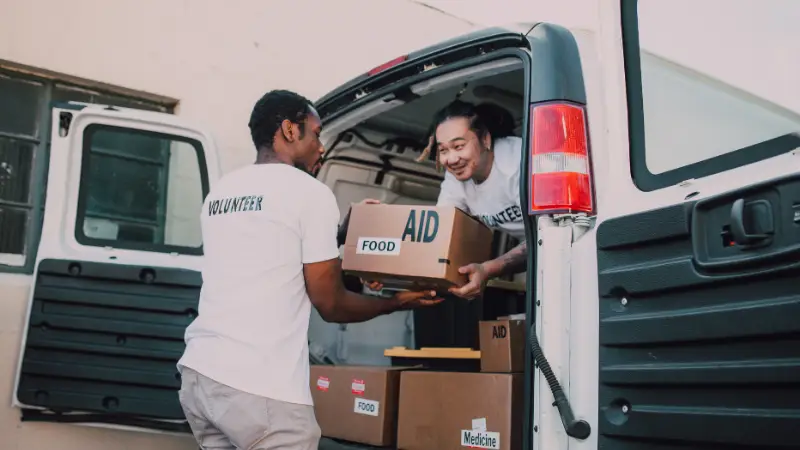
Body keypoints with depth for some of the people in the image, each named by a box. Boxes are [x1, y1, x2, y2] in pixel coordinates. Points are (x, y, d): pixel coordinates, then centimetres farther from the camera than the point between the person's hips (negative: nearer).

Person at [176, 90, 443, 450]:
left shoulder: (219, 192, 15)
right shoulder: (309, 191, -5)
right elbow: (331, 305, -3)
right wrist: (396, 302, 14)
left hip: (199, 373, 8)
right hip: (260, 389, -7)